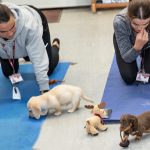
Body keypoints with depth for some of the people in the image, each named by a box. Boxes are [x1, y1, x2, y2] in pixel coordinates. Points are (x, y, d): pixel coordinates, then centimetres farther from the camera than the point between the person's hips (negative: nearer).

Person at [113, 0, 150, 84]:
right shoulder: (120, 22, -41)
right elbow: (127, 58, -33)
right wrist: (137, 47, -51)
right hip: (125, 41, -1)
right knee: (129, 78, -8)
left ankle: (143, 58, 21)